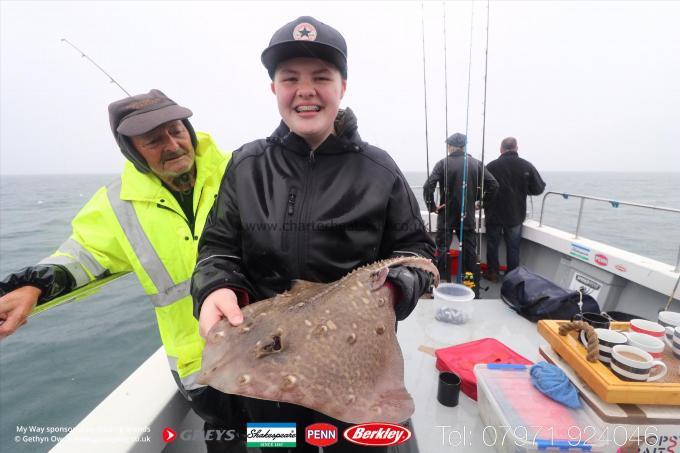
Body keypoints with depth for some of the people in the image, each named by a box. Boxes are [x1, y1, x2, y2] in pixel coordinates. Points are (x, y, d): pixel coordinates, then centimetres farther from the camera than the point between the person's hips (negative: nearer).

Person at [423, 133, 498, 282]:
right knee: (469, 249, 12)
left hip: (446, 214, -2)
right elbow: (493, 185, -1)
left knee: (442, 249, 8)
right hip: (468, 215, 3)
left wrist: (432, 206, -8)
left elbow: (428, 186, -19)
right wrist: (481, 202, 8)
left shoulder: (443, 163, -7)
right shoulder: (476, 163, 2)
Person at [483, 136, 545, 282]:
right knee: (513, 247, 12)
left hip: (494, 214, -1)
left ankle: (492, 273, 20)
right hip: (516, 216, 1)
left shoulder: (491, 166, -12)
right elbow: (538, 189, -4)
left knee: (492, 244, 13)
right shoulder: (527, 166, -8)